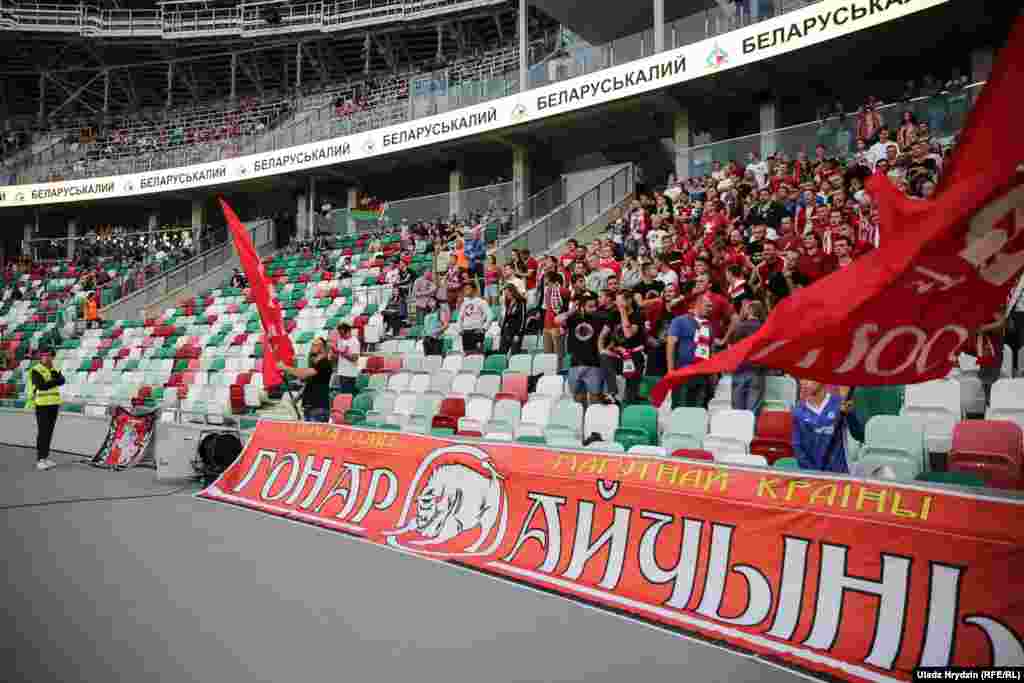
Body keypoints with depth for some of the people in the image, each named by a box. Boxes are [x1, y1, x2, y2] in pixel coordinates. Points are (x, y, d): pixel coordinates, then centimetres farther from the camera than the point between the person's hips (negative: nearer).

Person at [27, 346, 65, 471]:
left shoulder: (54, 370, 12)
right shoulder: (35, 371, -7)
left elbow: (62, 380, -7)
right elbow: (41, 385, -22)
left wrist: (53, 370, -18)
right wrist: (55, 381, -15)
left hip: (54, 404, 6)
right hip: (42, 405, -6)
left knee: (49, 432, 9)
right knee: (42, 432, -8)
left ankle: (45, 457, 15)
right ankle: (40, 460, -5)